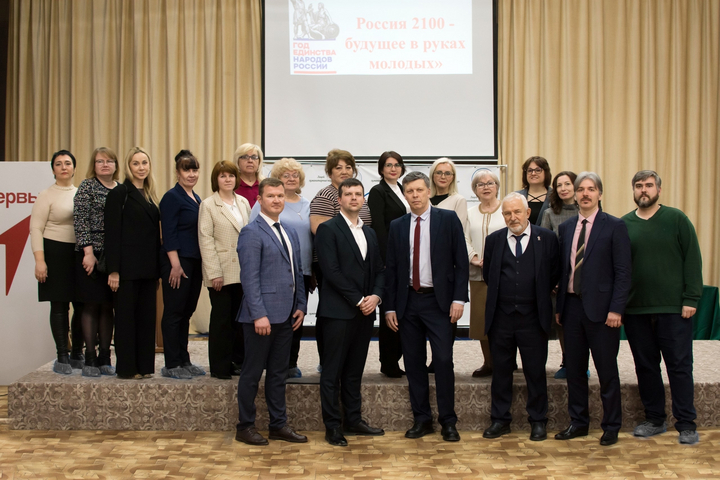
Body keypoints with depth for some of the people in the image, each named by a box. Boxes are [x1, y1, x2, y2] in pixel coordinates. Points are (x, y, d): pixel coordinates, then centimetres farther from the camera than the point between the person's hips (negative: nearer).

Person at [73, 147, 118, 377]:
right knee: (91, 306, 0)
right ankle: (90, 360, 7)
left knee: (108, 307, 8)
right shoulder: (87, 186, -2)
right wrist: (88, 252, -15)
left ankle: (104, 358, 15)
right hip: (92, 255, -4)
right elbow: (80, 220, -9)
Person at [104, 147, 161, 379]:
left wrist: (157, 271, 12)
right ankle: (126, 368, 9)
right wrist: (114, 270, -16)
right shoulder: (120, 193, -5)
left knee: (147, 316, 9)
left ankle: (144, 366, 16)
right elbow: (112, 233, -10)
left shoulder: (150, 196, 15)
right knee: (126, 316, 1)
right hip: (127, 267, -6)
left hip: (147, 267, 7)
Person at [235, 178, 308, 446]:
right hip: (262, 315, -7)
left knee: (278, 373, 14)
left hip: (286, 314, 7)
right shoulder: (251, 233, -9)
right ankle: (245, 427, 16)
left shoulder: (290, 233, 15)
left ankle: (279, 424, 23)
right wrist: (259, 314, -20)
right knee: (252, 373, 4)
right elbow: (249, 277, -15)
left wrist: (301, 305, 8)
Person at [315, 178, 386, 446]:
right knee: (333, 372, 0)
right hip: (339, 311, -6)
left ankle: (353, 421, 22)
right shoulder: (328, 229, -5)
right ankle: (332, 427, 6)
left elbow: (379, 270, 15)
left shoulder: (369, 233, 17)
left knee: (354, 371, 13)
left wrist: (375, 296, -4)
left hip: (365, 312, 7)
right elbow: (331, 271, -13)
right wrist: (358, 300, -13)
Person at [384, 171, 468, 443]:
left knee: (443, 360, -6)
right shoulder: (397, 226, 9)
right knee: (414, 363, 7)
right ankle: (422, 419, 18)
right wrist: (390, 307, 5)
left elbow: (461, 261, -2)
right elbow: (390, 268, 10)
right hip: (408, 301, 3)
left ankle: (448, 421, 7)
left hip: (438, 301, -3)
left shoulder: (448, 219, 1)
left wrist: (459, 298, -10)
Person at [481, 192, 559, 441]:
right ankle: (500, 419, 21)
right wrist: (502, 295, 9)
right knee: (501, 371, 10)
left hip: (533, 318, -2)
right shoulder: (494, 240, 6)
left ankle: (538, 421, 20)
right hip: (501, 317, 2)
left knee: (536, 372, 6)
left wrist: (538, 297, 6)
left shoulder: (547, 238, 0)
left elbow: (554, 274, 5)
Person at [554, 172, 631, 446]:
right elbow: (563, 269, 12)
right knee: (574, 369, 11)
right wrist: (559, 306, 8)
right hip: (572, 306, 5)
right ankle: (578, 422, 24)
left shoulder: (614, 226, -4)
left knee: (607, 371, 4)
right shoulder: (566, 227, 11)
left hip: (601, 308, -5)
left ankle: (611, 427, 17)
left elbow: (623, 272, -7)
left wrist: (616, 309, -14)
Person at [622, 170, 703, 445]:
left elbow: (692, 260, -2)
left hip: (673, 308, -2)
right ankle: (654, 419, 23)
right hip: (635, 309, 3)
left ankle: (686, 424, 13)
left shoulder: (676, 219, 1)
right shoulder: (623, 224, 6)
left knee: (679, 365, 3)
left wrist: (691, 298, -9)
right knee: (645, 366, 10)